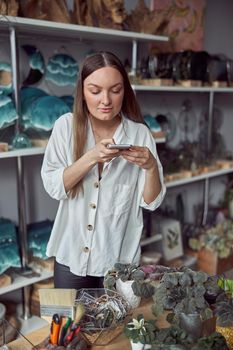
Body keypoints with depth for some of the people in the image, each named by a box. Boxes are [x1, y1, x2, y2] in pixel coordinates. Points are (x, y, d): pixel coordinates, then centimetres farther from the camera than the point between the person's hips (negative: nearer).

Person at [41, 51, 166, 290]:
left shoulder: (140, 133, -9)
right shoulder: (66, 126, -8)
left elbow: (151, 202, -7)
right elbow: (53, 187, -13)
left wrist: (151, 167, -26)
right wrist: (91, 158, -26)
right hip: (71, 256, 1)